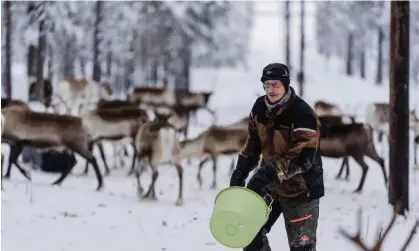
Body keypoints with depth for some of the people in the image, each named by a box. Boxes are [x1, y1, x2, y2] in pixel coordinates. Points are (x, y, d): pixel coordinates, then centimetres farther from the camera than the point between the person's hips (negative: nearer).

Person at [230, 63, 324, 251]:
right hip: (269, 182, 7)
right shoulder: (260, 107, -3)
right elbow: (254, 140, 13)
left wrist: (272, 171, -41)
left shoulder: (303, 114, -25)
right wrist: (241, 171, 9)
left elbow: (304, 156, -32)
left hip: (301, 188, -7)